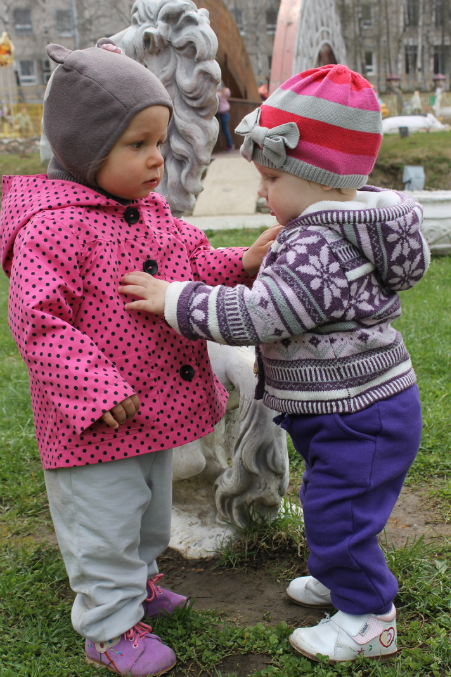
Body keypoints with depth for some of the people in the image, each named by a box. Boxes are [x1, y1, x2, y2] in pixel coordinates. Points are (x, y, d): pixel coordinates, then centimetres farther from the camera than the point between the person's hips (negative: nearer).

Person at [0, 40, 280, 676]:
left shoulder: (151, 212, 5)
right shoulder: (53, 227, -23)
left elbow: (196, 264, 13)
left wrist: (243, 263, -6)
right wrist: (98, 390, -28)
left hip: (158, 406, 9)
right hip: (99, 425, -9)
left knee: (149, 511, 27)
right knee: (104, 524, 9)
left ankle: (137, 582, 51)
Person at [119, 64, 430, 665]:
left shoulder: (317, 249, -29)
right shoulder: (341, 226, 5)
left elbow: (256, 316, -33)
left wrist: (175, 299, -26)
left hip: (359, 418, -11)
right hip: (344, 413, 11)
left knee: (339, 513, 4)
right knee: (328, 504, 26)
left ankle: (369, 621, 24)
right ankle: (343, 579, 48)